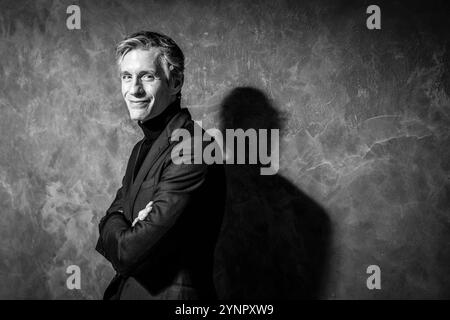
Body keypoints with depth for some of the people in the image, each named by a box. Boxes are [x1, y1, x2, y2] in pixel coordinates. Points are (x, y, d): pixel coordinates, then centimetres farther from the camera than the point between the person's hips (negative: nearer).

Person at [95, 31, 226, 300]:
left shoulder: (193, 152, -24)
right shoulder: (142, 148, 6)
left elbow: (127, 255, -26)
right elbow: (112, 218, 5)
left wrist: (113, 227, -7)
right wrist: (122, 227, -16)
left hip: (170, 293, -8)